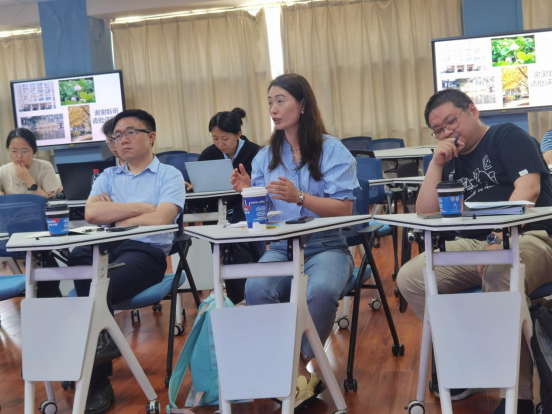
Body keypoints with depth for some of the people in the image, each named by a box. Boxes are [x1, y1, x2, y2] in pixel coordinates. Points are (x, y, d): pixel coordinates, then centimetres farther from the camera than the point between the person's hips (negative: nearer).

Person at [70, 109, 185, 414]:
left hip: (147, 252, -4)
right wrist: (140, 207, -2)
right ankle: (102, 342, -21)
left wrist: (113, 215, 2)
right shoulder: (108, 177, 22)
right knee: (78, 256, -33)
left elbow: (160, 219, -9)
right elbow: (91, 213, 2)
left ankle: (97, 383, -14)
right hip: (106, 249, 4)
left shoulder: (169, 175, 9)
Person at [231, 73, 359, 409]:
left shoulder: (333, 150, -2)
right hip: (281, 248, 3)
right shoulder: (266, 156, 12)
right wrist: (248, 193, -11)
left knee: (321, 291, -36)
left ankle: (301, 364, -11)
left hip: (327, 246, -3)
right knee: (256, 289, -29)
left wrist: (299, 197, -23)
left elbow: (344, 210, -9)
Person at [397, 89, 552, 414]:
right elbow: (425, 215, 11)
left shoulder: (508, 136, 2)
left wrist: (499, 238, -27)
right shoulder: (452, 162, 20)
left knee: (498, 276, -40)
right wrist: (437, 163, 2)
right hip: (474, 245, 6)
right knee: (411, 278, -15)